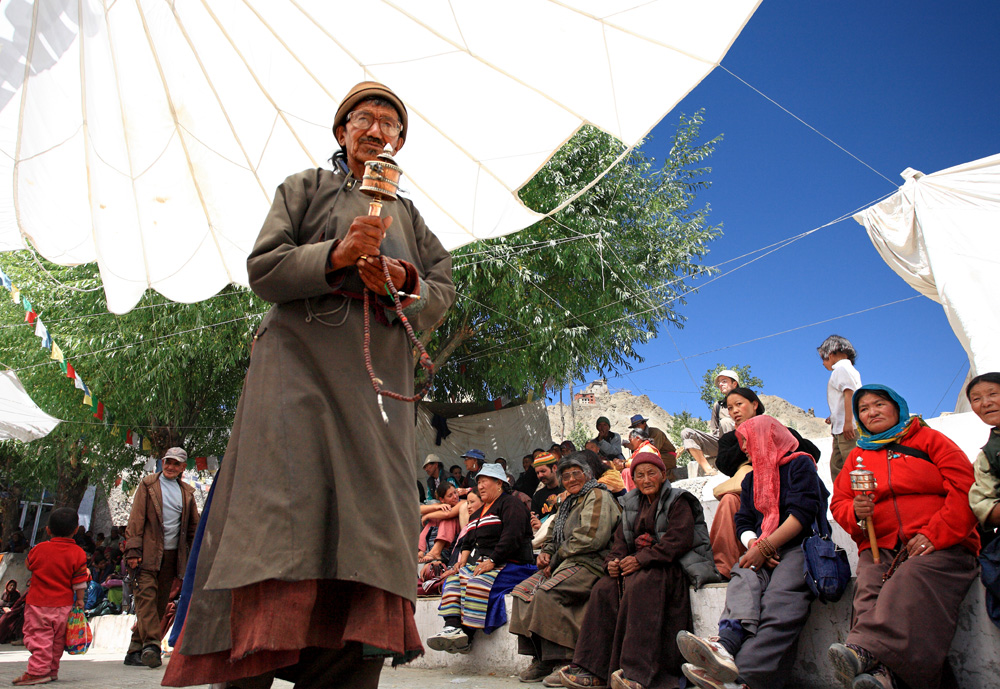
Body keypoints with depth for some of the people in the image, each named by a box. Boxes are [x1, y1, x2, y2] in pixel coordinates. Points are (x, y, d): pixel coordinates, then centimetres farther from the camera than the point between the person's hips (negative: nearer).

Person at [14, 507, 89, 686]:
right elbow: (79, 582, -5)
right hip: (63, 604, 2)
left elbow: (29, 565, 15)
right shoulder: (78, 553, -7)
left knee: (39, 636, 0)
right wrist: (80, 600, 6)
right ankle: (52, 670, 22)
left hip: (38, 603, -2)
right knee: (58, 638, 13)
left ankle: (38, 671, -7)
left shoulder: (39, 549, -5)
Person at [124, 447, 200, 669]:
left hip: (173, 556, 3)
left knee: (160, 603, 4)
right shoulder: (148, 485, 6)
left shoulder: (187, 492, 14)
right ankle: (151, 644, -17)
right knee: (146, 596, -14)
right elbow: (136, 519, 0)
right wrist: (132, 551, -9)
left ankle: (136, 649, 11)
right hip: (149, 553, -3)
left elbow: (193, 526, 18)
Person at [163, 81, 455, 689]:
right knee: (282, 508, -15)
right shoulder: (307, 188, 16)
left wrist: (403, 281, -7)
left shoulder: (408, 215, 25)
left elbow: (444, 294, 15)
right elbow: (263, 270, 5)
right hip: (302, 360, -3)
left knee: (371, 520, -8)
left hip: (378, 380, 3)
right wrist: (336, 256, -11)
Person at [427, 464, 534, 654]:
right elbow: (468, 541, 24)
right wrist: (462, 561, 4)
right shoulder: (479, 512, 27)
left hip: (507, 564, -9)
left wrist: (491, 561, -23)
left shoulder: (510, 504, -3)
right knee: (453, 580, -13)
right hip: (479, 563, 9)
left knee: (476, 584, -31)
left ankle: (466, 636, -29)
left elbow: (511, 537, -17)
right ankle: (452, 626, -27)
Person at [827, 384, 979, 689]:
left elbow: (965, 487, 2)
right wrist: (855, 513, -5)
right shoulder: (856, 456, 26)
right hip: (879, 547, 3)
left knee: (910, 583, -36)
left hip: (939, 547, -3)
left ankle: (863, 648, -56)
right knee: (869, 592, -30)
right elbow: (838, 503, 21)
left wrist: (936, 534, -11)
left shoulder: (928, 439, 14)